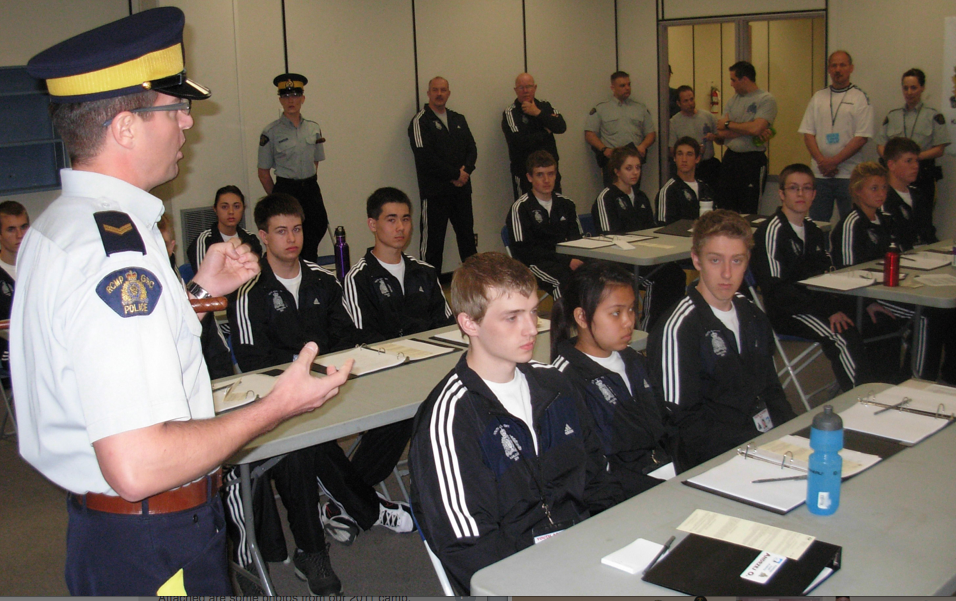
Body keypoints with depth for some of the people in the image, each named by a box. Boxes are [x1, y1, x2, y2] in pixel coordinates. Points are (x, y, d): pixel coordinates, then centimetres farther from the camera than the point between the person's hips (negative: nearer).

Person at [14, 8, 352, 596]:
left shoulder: (53, 225, 6)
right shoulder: (116, 248, -28)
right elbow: (138, 467, -33)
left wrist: (197, 292, 15)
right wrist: (277, 407, -22)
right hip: (155, 552, -10)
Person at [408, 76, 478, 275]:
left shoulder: (458, 119, 17)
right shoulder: (420, 121, -4)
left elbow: (472, 148, 11)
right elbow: (425, 157, -14)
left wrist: (466, 170, -9)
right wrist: (455, 174, -12)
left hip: (461, 188, 6)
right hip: (435, 191, -6)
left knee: (467, 235, 12)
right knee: (433, 239, -3)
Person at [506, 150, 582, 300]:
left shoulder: (566, 204, 20)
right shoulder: (520, 208, 1)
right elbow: (524, 251, -6)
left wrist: (578, 260, -5)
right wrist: (566, 261, -14)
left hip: (567, 258, 5)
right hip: (537, 263, -5)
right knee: (569, 278, -39)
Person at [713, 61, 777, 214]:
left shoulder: (766, 99, -4)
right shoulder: (733, 101, 13)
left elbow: (756, 128, -20)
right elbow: (720, 134, 3)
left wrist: (728, 124, -6)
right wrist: (749, 131, -10)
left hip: (753, 161, -6)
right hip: (730, 158, 6)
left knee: (748, 213, -1)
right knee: (724, 209, 5)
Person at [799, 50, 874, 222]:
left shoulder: (860, 98, 1)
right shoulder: (818, 97, 12)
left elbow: (862, 137, -6)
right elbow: (808, 133, 6)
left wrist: (834, 161, -14)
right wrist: (822, 161, -9)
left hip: (849, 175, -3)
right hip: (820, 173, 3)